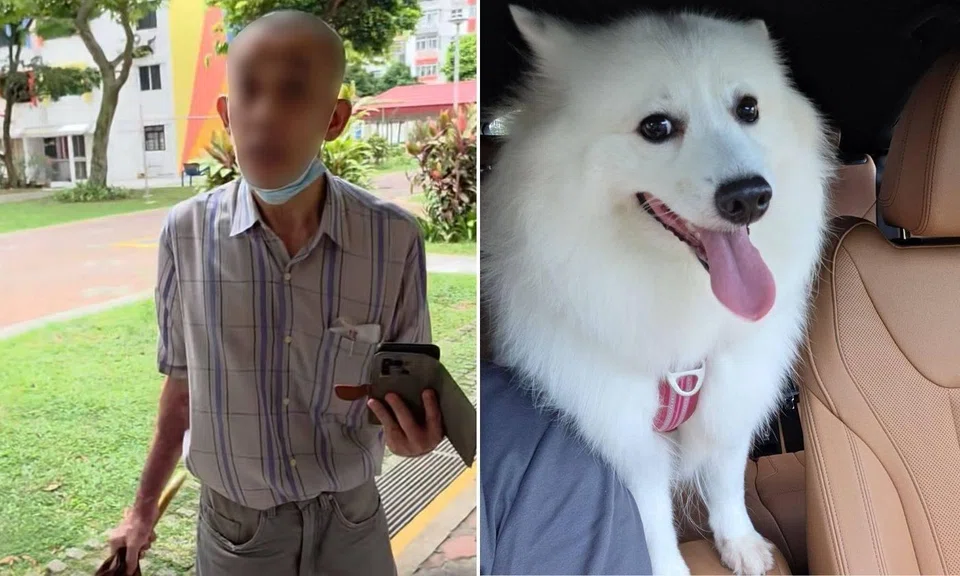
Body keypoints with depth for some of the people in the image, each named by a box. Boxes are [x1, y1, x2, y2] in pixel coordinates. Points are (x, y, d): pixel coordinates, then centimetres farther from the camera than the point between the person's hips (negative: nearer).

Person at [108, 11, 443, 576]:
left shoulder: (396, 239, -16)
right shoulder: (187, 232, -13)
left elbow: (406, 388, -5)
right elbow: (185, 386, 1)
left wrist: (414, 435, -26)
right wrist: (144, 508, 9)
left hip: (353, 523, 0)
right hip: (233, 528, 1)